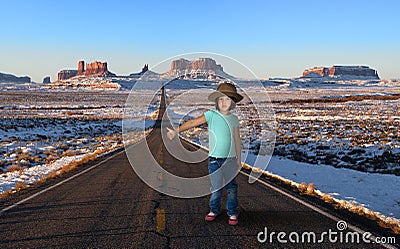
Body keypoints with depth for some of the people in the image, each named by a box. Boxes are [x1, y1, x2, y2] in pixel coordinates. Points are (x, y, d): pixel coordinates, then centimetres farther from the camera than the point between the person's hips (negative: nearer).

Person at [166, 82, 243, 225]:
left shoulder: (234, 119, 4)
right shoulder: (211, 115, -4)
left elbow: (237, 140, 11)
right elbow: (193, 122, -13)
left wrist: (238, 159, 13)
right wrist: (176, 131, -24)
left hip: (230, 159, 2)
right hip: (214, 159, -2)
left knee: (231, 188, 8)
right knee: (216, 187, 8)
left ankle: (232, 212, 24)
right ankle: (214, 210, 29)